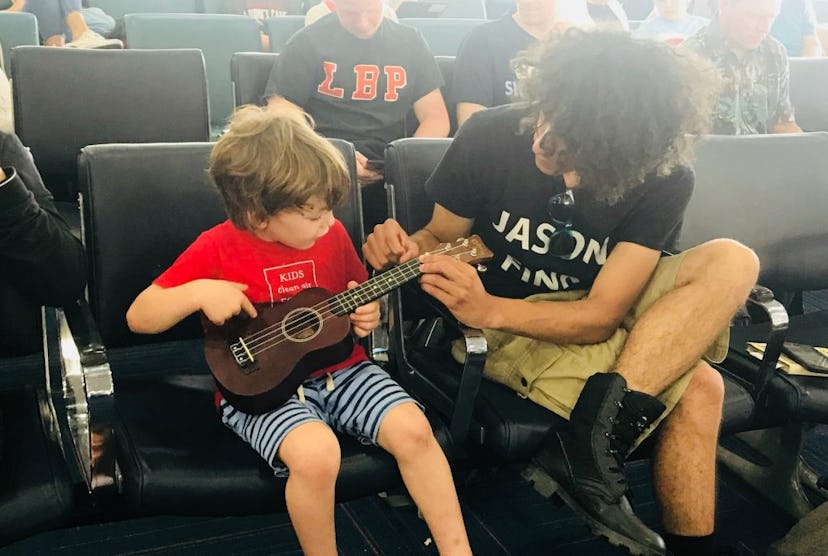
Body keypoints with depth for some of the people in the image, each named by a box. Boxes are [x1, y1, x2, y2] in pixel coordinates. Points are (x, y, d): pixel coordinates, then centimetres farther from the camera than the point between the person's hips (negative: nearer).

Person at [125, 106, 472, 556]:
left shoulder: (331, 235, 1)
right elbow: (138, 317, -7)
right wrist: (198, 292, -25)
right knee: (316, 452, -32)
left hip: (340, 368, 4)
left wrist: (366, 315, -5)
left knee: (412, 428, -17)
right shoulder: (217, 249, -11)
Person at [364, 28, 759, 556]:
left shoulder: (663, 179, -17)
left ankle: (594, 434, -34)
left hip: (596, 318, 4)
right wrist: (409, 251, -28)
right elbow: (441, 236, -3)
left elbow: (601, 314, -21)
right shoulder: (489, 136, -17)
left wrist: (489, 308, -36)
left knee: (733, 262, -25)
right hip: (503, 332, -3)